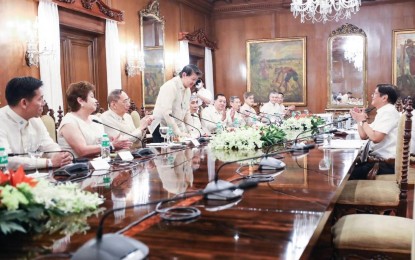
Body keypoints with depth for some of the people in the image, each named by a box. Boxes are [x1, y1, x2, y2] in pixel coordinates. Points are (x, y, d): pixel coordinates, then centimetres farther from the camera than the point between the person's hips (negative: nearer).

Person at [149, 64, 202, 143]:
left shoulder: (187, 90, 8)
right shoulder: (170, 86, -18)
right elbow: (166, 112, -26)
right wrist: (178, 132, -26)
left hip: (177, 129, 7)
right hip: (161, 128, -7)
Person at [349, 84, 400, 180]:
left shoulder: (389, 112, -15)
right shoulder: (382, 112, 16)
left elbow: (375, 138, -25)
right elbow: (364, 136, 17)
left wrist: (363, 120, -12)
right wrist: (358, 119, 6)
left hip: (387, 164, -9)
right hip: (379, 158, 9)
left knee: (350, 173, -13)